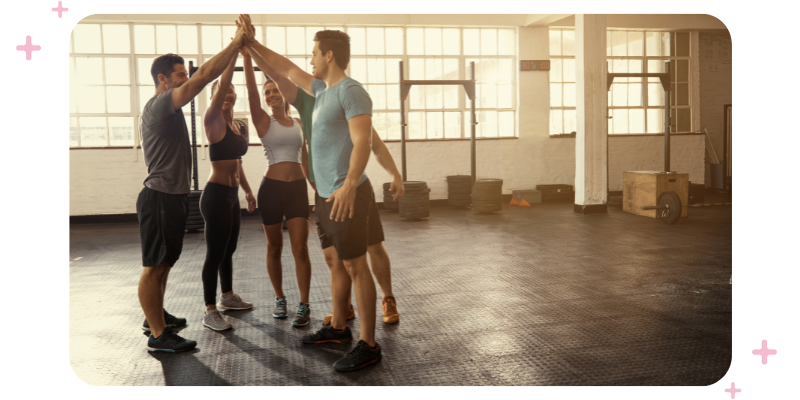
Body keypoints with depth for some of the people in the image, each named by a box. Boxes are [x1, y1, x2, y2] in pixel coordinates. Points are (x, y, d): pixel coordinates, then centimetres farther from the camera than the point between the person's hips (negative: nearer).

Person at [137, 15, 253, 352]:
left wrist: (238, 46, 11)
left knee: (164, 263, 19)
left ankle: (156, 316, 33)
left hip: (173, 197, 10)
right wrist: (237, 42, -20)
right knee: (154, 267, -4)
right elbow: (205, 75, -23)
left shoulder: (167, 108, 15)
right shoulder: (160, 105, -15)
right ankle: (158, 335, 2)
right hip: (160, 198, -10)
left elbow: (202, 80, 16)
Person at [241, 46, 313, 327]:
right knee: (274, 248, 9)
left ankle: (304, 305, 0)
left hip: (297, 187, 2)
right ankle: (280, 299, 25)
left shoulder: (298, 123, 11)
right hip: (272, 188, -2)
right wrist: (247, 57, -25)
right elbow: (251, 91, -14)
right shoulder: (263, 121, 1)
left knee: (300, 248, -4)